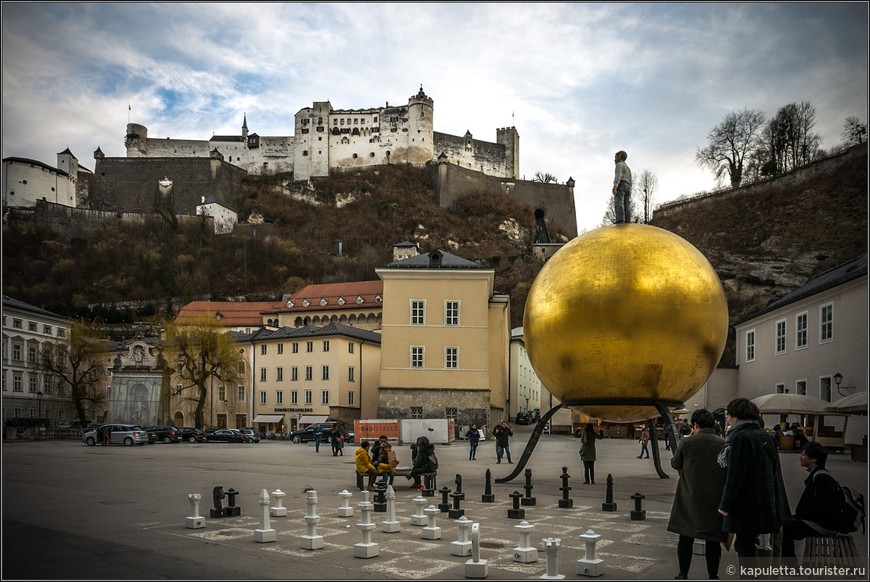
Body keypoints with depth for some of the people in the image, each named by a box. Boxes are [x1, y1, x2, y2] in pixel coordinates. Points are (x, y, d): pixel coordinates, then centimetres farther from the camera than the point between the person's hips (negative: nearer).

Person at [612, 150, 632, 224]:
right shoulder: (628, 168, 29)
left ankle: (620, 220, -35)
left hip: (620, 185, -9)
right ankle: (627, 222, -14)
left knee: (618, 203, -19)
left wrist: (614, 187, -22)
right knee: (626, 205, -2)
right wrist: (629, 193, 23)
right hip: (627, 187, 9)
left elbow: (618, 176, -14)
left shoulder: (619, 164, 2)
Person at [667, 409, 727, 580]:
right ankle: (712, 576, 14)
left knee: (686, 537, 8)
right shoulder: (723, 444, -4)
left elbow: (675, 463, 8)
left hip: (690, 498, -1)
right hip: (715, 499, 1)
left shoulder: (688, 443, -8)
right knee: (713, 539, 9)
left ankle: (683, 575, 13)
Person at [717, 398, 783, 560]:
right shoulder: (766, 437, 12)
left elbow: (735, 475, -18)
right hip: (766, 503, 8)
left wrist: (725, 504, -13)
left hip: (745, 505, -8)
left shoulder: (740, 437, -14)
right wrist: (775, 503, 21)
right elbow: (775, 472, 16)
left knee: (745, 548, -2)